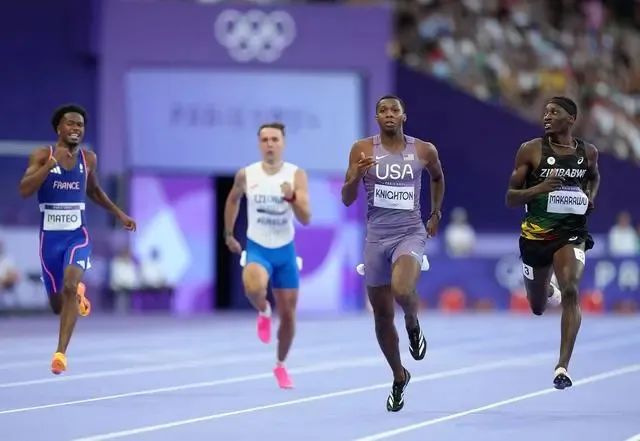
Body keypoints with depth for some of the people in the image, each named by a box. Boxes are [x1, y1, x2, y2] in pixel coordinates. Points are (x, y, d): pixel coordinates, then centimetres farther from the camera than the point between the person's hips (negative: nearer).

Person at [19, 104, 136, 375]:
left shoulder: (89, 159, 4)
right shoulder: (42, 156, -6)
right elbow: (24, 191, -20)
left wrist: (119, 213, 21)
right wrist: (51, 163, -28)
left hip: (77, 234, 0)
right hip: (50, 236, 0)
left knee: (70, 286, -25)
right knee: (57, 304, 9)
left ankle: (61, 352, -24)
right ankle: (76, 296, 49)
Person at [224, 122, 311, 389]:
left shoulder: (296, 175, -10)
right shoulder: (246, 175, -7)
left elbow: (305, 219, -16)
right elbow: (233, 200, 15)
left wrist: (291, 197, -34)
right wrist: (229, 234, 18)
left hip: (285, 251, 1)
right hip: (257, 249, -1)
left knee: (288, 314, 7)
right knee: (253, 288, -35)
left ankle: (281, 365, 31)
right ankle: (263, 313, 1)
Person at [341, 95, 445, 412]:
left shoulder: (424, 151, 1)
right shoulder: (363, 150, -1)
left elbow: (437, 177, 24)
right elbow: (347, 200, -2)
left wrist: (436, 213, 20)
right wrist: (357, 176, -20)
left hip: (410, 234, -1)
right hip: (376, 237, 2)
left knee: (402, 290, -31)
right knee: (382, 316, 7)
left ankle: (413, 324, 4)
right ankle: (399, 377, 28)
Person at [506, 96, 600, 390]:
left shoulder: (588, 152, 2)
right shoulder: (531, 150, -6)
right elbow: (510, 198, -5)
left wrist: (590, 197, 4)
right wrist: (540, 188, -24)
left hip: (571, 232, 0)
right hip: (535, 234, 0)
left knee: (570, 291, -26)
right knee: (538, 308, 15)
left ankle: (563, 366, -24)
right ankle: (548, 288, 56)